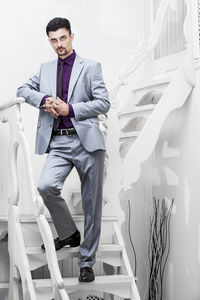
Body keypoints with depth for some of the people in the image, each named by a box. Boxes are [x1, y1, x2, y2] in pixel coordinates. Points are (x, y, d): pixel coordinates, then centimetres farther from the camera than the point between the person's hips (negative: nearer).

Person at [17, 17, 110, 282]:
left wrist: (70, 109, -11)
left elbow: (104, 103, -2)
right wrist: (44, 99, -3)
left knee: (92, 203, 1)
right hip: (58, 143, 3)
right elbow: (23, 90, 17)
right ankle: (68, 234, 5)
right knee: (46, 186, -22)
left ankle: (87, 262, 15)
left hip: (86, 141, -3)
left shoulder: (90, 67, 5)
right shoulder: (46, 69, 18)